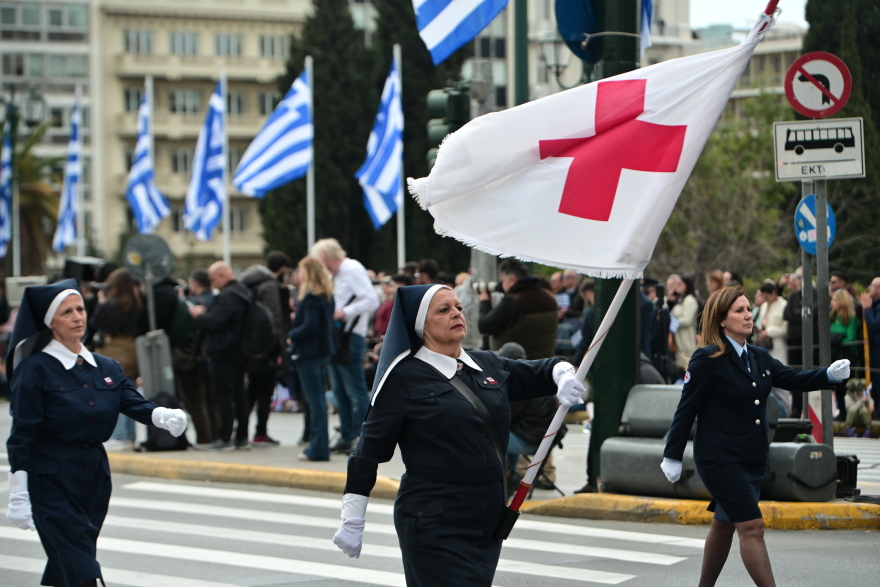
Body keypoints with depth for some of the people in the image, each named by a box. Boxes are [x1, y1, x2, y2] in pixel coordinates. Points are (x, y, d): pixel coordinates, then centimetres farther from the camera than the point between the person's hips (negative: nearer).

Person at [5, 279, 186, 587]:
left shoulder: (107, 368, 9)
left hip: (95, 481, 6)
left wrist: (164, 416, -28)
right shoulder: (35, 369, -8)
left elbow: (134, 403, -4)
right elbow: (21, 437, -10)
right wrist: (18, 497, -14)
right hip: (51, 484, -6)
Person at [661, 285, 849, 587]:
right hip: (720, 458, -8)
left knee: (724, 525, 18)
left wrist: (830, 374, -14)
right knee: (752, 527, -13)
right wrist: (672, 456, -9)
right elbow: (686, 409, -11)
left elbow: (794, 379, 4)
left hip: (753, 458, 8)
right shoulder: (707, 360, -12)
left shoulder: (759, 357, 10)